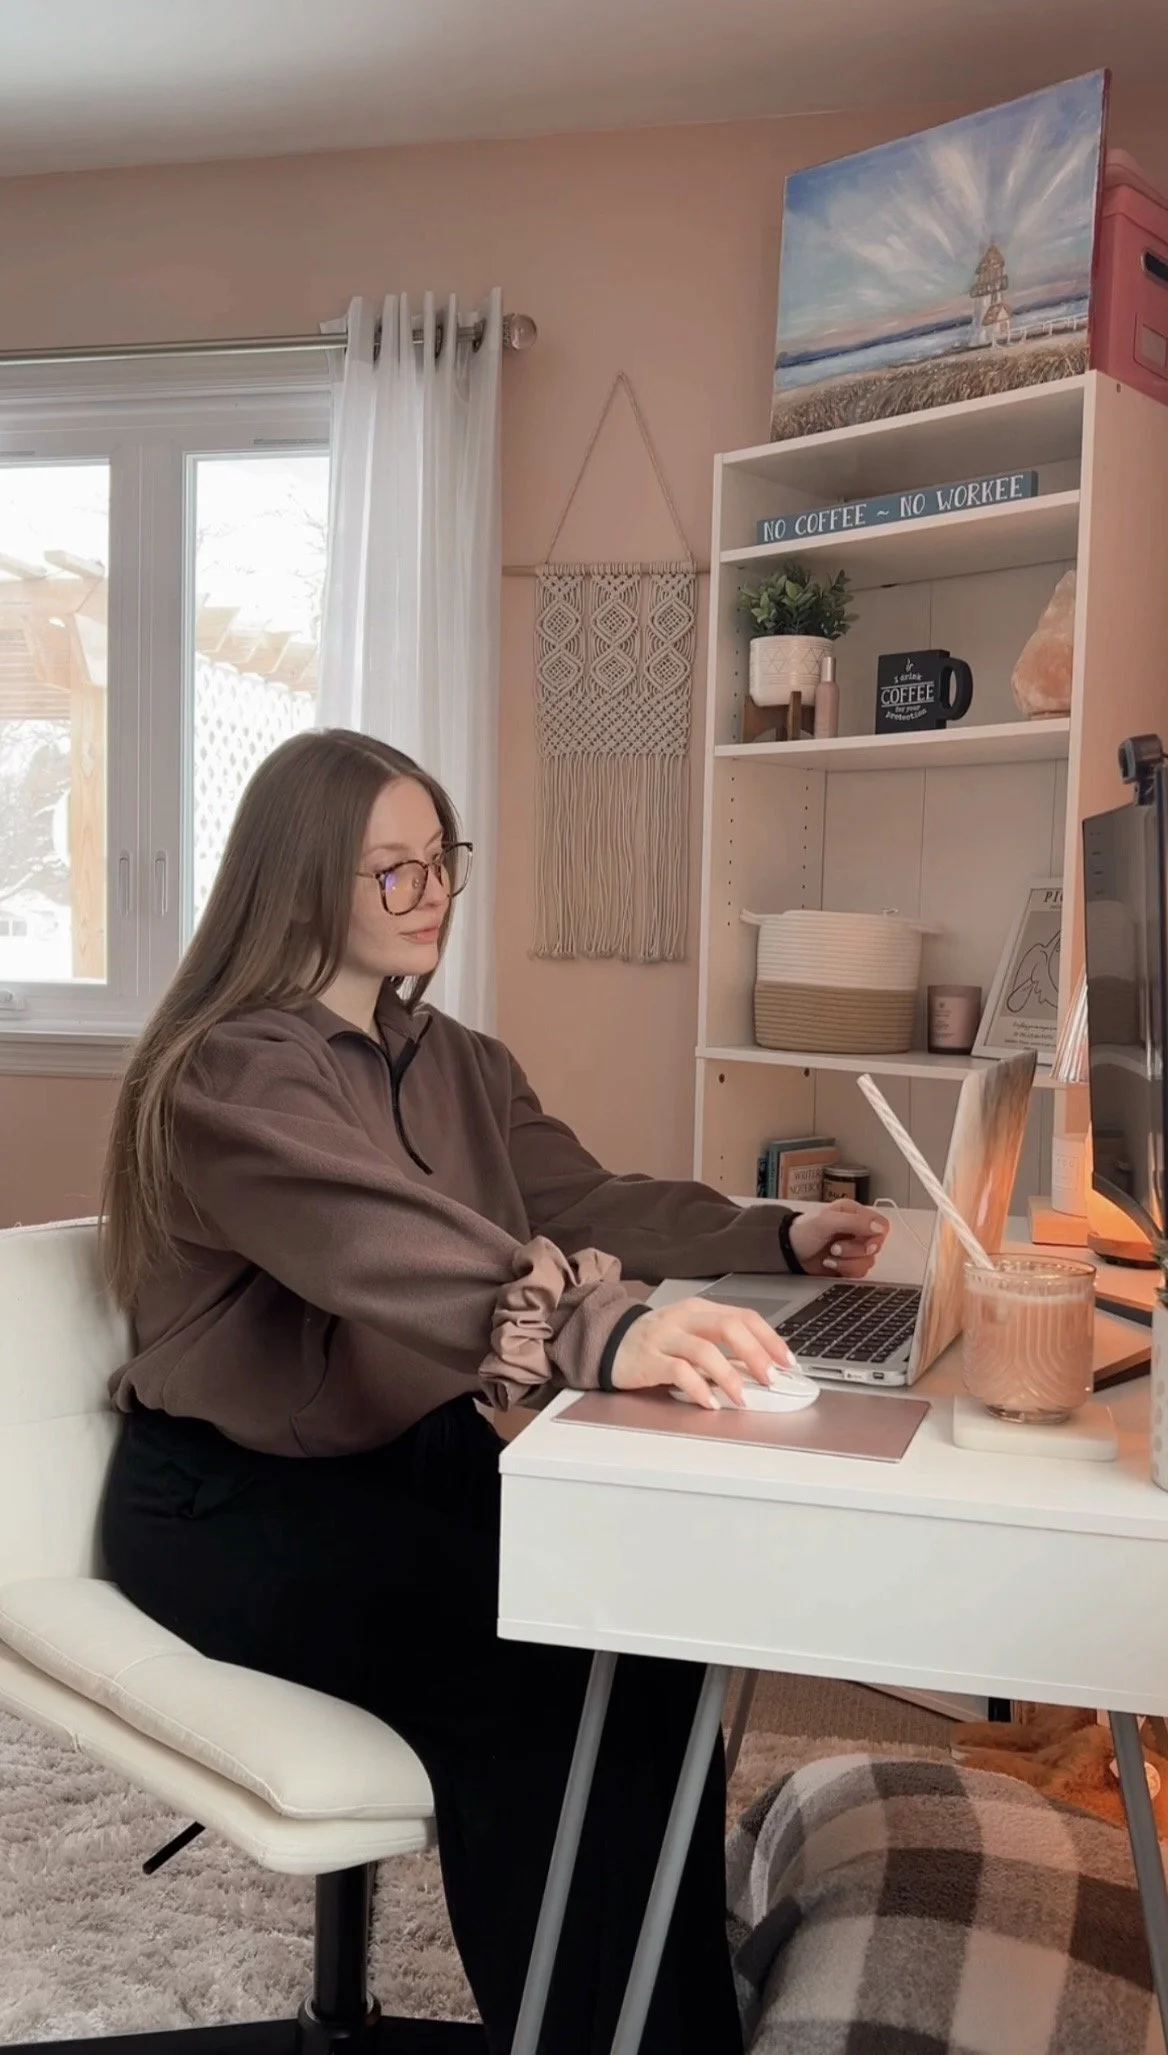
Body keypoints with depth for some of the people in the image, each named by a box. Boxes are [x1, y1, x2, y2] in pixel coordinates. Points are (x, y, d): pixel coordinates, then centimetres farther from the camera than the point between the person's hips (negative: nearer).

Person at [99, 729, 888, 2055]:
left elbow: (584, 1207, 12)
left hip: (410, 1456, 7)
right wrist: (603, 1335, -50)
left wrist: (775, 1239, -1)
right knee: (524, 1669, -28)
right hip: (232, 1499, -6)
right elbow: (391, 1250, -35)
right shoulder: (228, 1077, -17)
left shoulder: (456, 1064, 10)